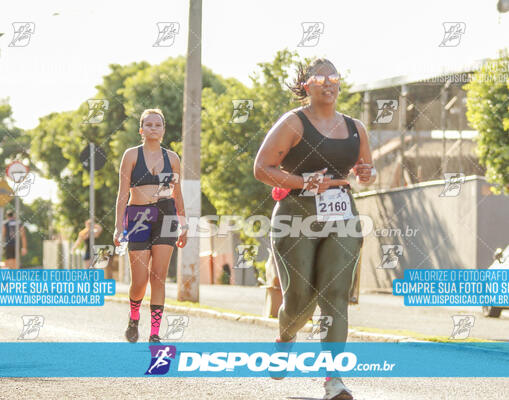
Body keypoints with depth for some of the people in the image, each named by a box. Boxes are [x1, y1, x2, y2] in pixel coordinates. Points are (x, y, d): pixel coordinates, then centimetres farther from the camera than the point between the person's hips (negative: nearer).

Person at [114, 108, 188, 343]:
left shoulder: (171, 158, 11)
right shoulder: (132, 155, 4)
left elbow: (177, 194, 17)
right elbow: (123, 193, 0)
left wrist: (183, 226, 16)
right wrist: (119, 227, -6)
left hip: (165, 217, 2)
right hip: (138, 216, -2)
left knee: (159, 277, -5)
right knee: (140, 279, -5)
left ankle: (155, 333, -2)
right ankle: (134, 319, 25)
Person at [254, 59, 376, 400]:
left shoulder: (355, 128, 13)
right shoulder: (293, 123, -3)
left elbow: (366, 169, 27)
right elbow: (262, 168, -8)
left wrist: (367, 174, 2)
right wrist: (304, 183, -19)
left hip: (341, 221, 3)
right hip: (297, 218, -3)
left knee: (336, 296, -11)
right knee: (300, 299, -1)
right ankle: (285, 340, 36)